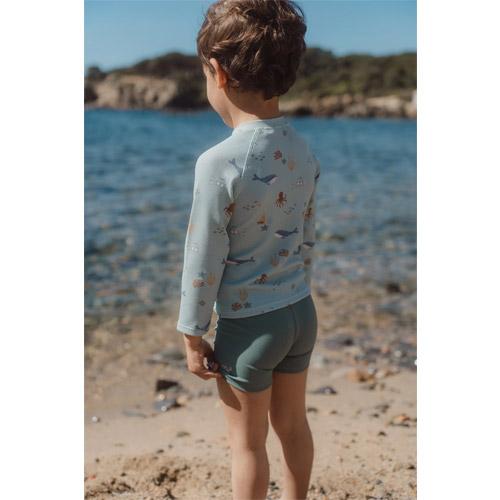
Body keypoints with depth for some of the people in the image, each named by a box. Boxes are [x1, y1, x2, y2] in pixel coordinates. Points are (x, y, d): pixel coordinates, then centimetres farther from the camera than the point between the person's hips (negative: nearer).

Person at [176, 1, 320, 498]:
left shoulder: (219, 164, -22)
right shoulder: (302, 151, -2)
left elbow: (204, 261, -16)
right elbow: (308, 237, 8)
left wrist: (192, 335, -5)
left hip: (249, 325, -6)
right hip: (301, 312, 6)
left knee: (247, 443, 12)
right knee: (292, 424, 23)